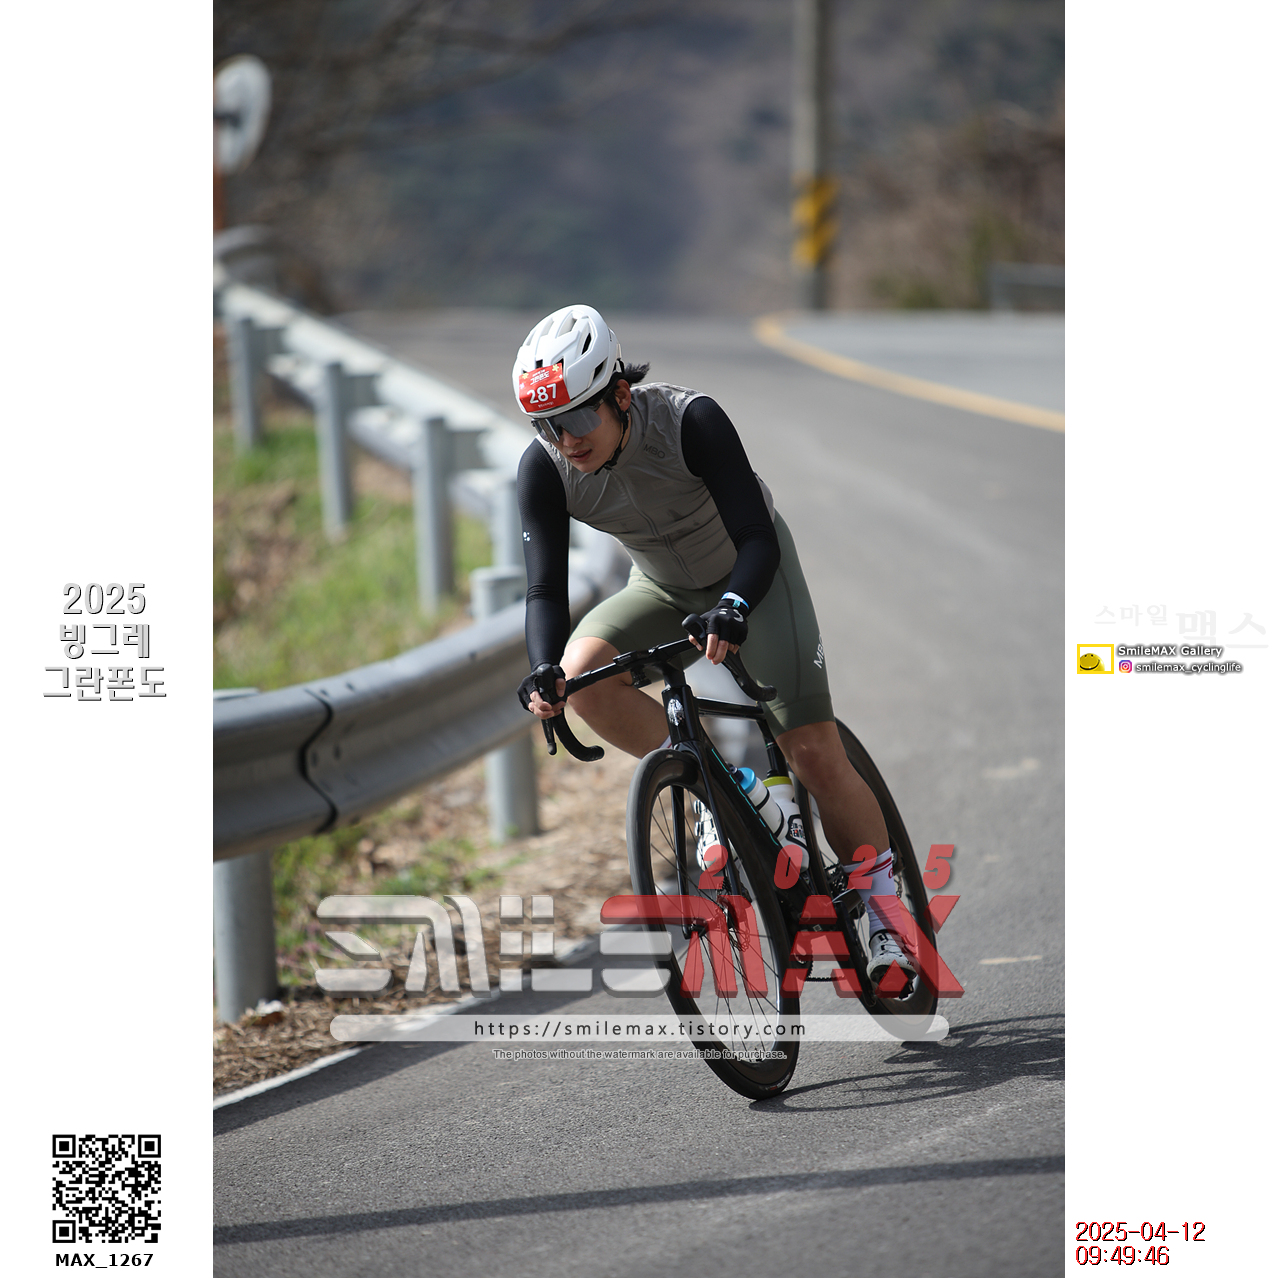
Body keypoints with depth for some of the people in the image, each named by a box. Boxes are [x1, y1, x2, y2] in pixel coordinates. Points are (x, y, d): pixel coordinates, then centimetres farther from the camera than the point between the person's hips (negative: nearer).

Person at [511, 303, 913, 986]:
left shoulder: (690, 420, -34)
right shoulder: (545, 469, -24)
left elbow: (758, 538, -36)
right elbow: (546, 588, -25)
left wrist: (734, 607, -55)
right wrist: (545, 672, -44)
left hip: (749, 569, -4)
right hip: (662, 584, 4)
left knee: (812, 750, -14)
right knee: (582, 673, -26)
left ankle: (884, 910, 5)